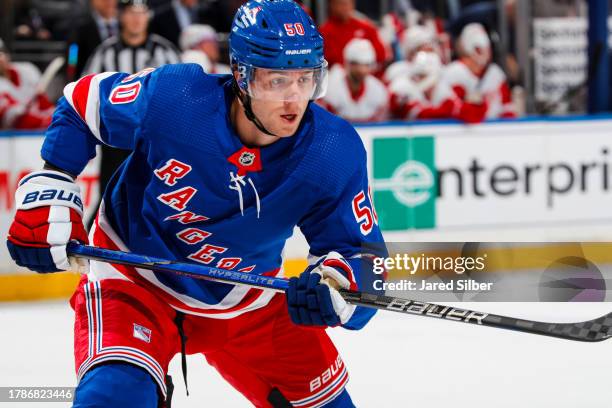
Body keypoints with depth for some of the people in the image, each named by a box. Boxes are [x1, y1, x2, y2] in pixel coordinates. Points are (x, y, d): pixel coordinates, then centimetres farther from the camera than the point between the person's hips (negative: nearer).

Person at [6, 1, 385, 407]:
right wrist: (51, 189, -12)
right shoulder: (171, 97, -26)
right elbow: (82, 103, -7)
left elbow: (361, 252, -17)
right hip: (134, 279, -3)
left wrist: (337, 284, -40)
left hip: (247, 304, 3)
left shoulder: (335, 153, -22)